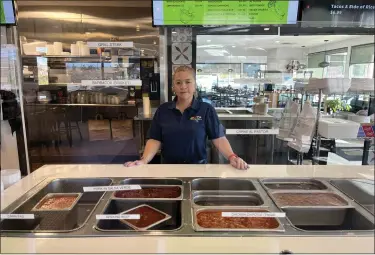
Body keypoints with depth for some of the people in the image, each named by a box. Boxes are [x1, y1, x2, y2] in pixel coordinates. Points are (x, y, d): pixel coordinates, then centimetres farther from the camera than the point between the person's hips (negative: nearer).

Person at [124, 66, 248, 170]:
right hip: (169, 168, 1)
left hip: (198, 168, -1)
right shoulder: (162, 110, 3)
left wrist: (232, 157, -21)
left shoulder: (206, 109, -3)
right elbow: (155, 140, 1)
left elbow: (218, 138, -5)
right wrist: (144, 160, -15)